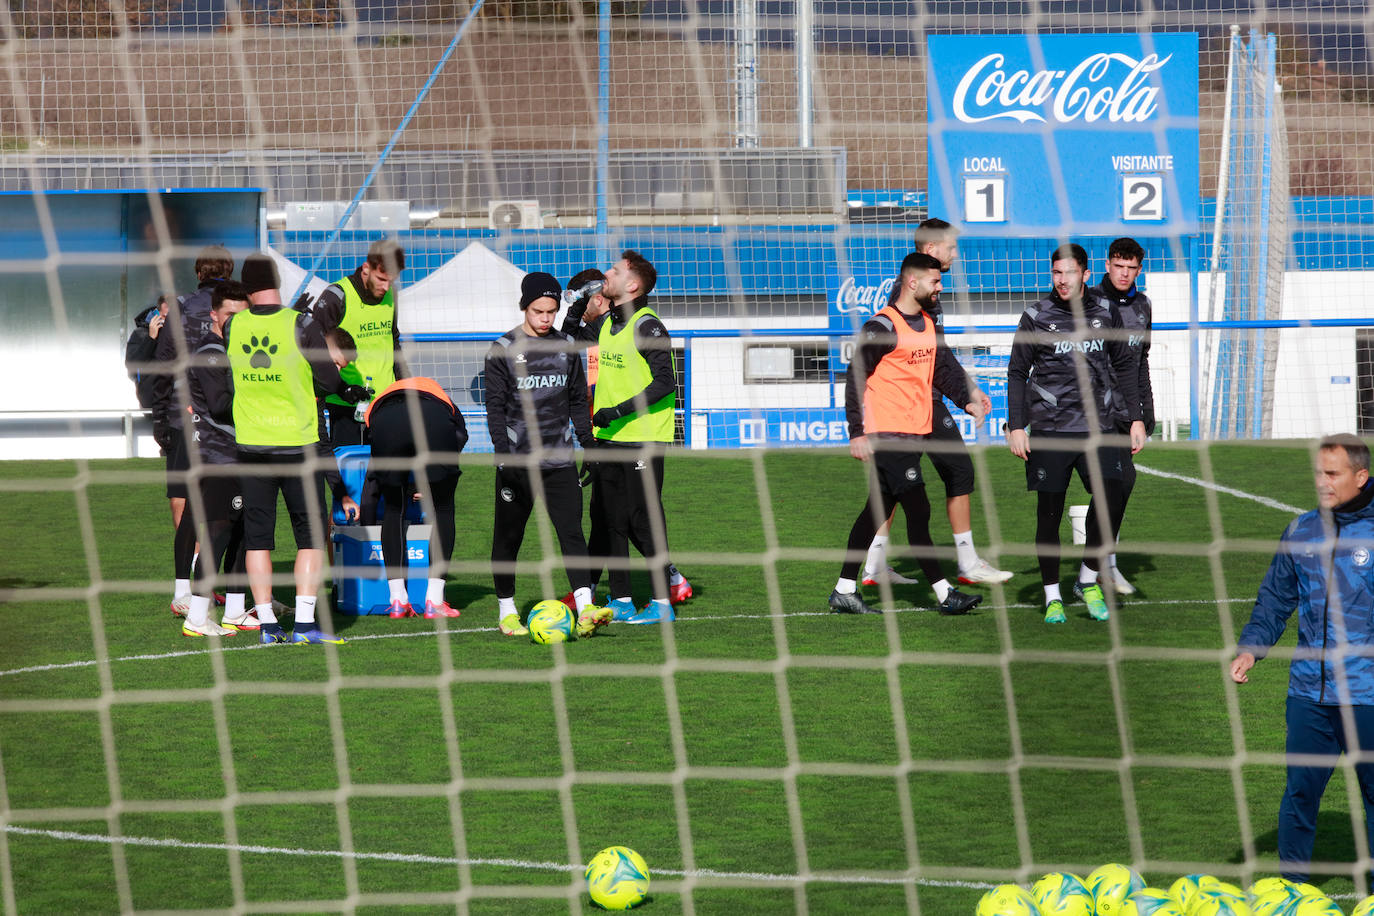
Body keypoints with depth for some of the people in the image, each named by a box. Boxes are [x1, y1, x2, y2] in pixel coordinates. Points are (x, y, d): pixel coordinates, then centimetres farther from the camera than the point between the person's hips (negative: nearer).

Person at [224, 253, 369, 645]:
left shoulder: (233, 327, -2)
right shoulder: (301, 325, -12)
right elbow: (327, 381, -9)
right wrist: (346, 388, 14)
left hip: (250, 444, 3)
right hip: (297, 443, -3)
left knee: (257, 534, 10)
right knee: (311, 533, 6)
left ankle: (266, 622, 8)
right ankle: (304, 622, -3)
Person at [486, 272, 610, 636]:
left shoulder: (566, 349, 10)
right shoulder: (504, 350, -1)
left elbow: (577, 401, 18)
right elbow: (495, 405, -4)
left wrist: (589, 444, 13)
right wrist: (504, 454, -13)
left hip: (559, 460, 2)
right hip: (517, 462, -2)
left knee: (571, 531, -10)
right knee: (508, 537, 6)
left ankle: (585, 608, -19)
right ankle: (506, 610, 19)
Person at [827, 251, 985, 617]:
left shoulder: (927, 324, 15)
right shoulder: (882, 327, -13)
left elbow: (944, 367, 18)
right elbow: (856, 378, -12)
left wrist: (966, 399, 1)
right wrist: (857, 432, -15)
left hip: (915, 434, 9)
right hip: (887, 435, -9)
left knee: (877, 511, 12)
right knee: (918, 511, -9)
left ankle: (845, 590, 19)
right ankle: (945, 595, -7)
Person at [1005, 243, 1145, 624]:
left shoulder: (1106, 313, 8)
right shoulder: (1036, 317, 1)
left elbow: (1124, 365, 17)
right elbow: (1017, 373, 6)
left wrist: (1136, 418, 12)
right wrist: (1016, 426, -1)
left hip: (1097, 428, 2)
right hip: (1049, 430, -2)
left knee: (1109, 499, -13)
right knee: (1049, 513, 1)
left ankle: (1088, 579, 7)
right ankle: (1052, 597, 12)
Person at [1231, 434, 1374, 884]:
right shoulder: (1301, 531, 7)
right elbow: (1276, 598, 15)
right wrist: (1250, 648, 2)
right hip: (1308, 692, 4)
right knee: (1300, 792, 7)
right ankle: (1292, 887, 19)